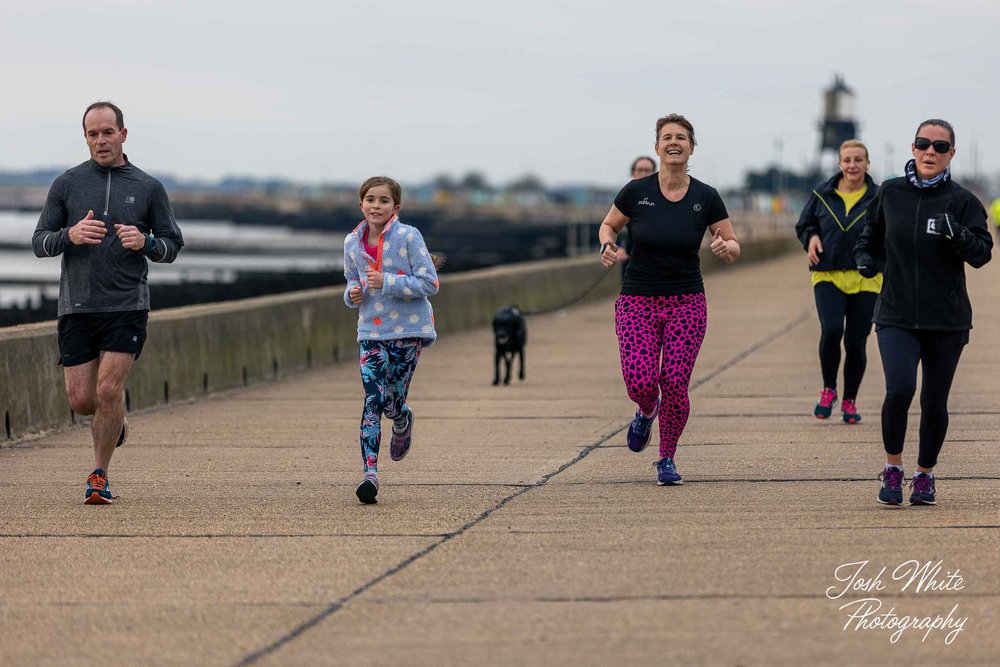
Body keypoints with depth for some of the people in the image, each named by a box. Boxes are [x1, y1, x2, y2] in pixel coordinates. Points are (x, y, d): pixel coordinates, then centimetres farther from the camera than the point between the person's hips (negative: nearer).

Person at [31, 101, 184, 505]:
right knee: (81, 400, -1)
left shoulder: (148, 188, 6)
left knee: (109, 390, -12)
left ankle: (100, 476, 5)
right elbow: (39, 243, 7)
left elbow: (172, 245, 11)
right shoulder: (67, 184, 7)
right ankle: (115, 422, 35)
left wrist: (144, 242, -11)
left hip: (128, 306, -1)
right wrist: (70, 235, -14)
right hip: (77, 305, 1)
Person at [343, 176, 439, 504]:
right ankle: (370, 474, -13)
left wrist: (388, 282, -22)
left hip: (408, 329, -3)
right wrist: (352, 294, -4)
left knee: (393, 403, 2)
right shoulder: (352, 243, 4)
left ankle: (403, 423, 41)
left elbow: (429, 283, -12)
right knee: (373, 401, -10)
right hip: (371, 331, 3)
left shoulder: (408, 237, -10)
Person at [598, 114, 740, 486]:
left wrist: (724, 247, -19)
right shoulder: (636, 192, -5)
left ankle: (667, 459, 15)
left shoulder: (706, 198, -4)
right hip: (637, 301, 0)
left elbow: (734, 250, 4)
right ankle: (647, 412, 26)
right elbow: (608, 225, 12)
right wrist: (607, 244, -10)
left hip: (686, 302, 0)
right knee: (640, 382, -13)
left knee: (675, 385, -8)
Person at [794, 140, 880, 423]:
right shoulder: (823, 195, 5)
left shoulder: (878, 198, 1)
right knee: (831, 330, -21)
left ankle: (849, 401, 20)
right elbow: (803, 224, 18)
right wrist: (811, 237, -3)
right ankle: (828, 389, 2)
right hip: (828, 275, 0)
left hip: (865, 280, 0)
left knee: (856, 342, 2)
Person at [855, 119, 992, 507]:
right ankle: (892, 468, 3)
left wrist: (957, 233, -27)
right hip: (896, 316, 0)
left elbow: (981, 254, -9)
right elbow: (873, 231, 23)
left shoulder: (962, 202, -2)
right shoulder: (890, 193, 5)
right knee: (899, 390, -19)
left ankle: (925, 476, 27)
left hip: (947, 320, 0)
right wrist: (863, 254, 4)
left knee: (935, 403, 6)